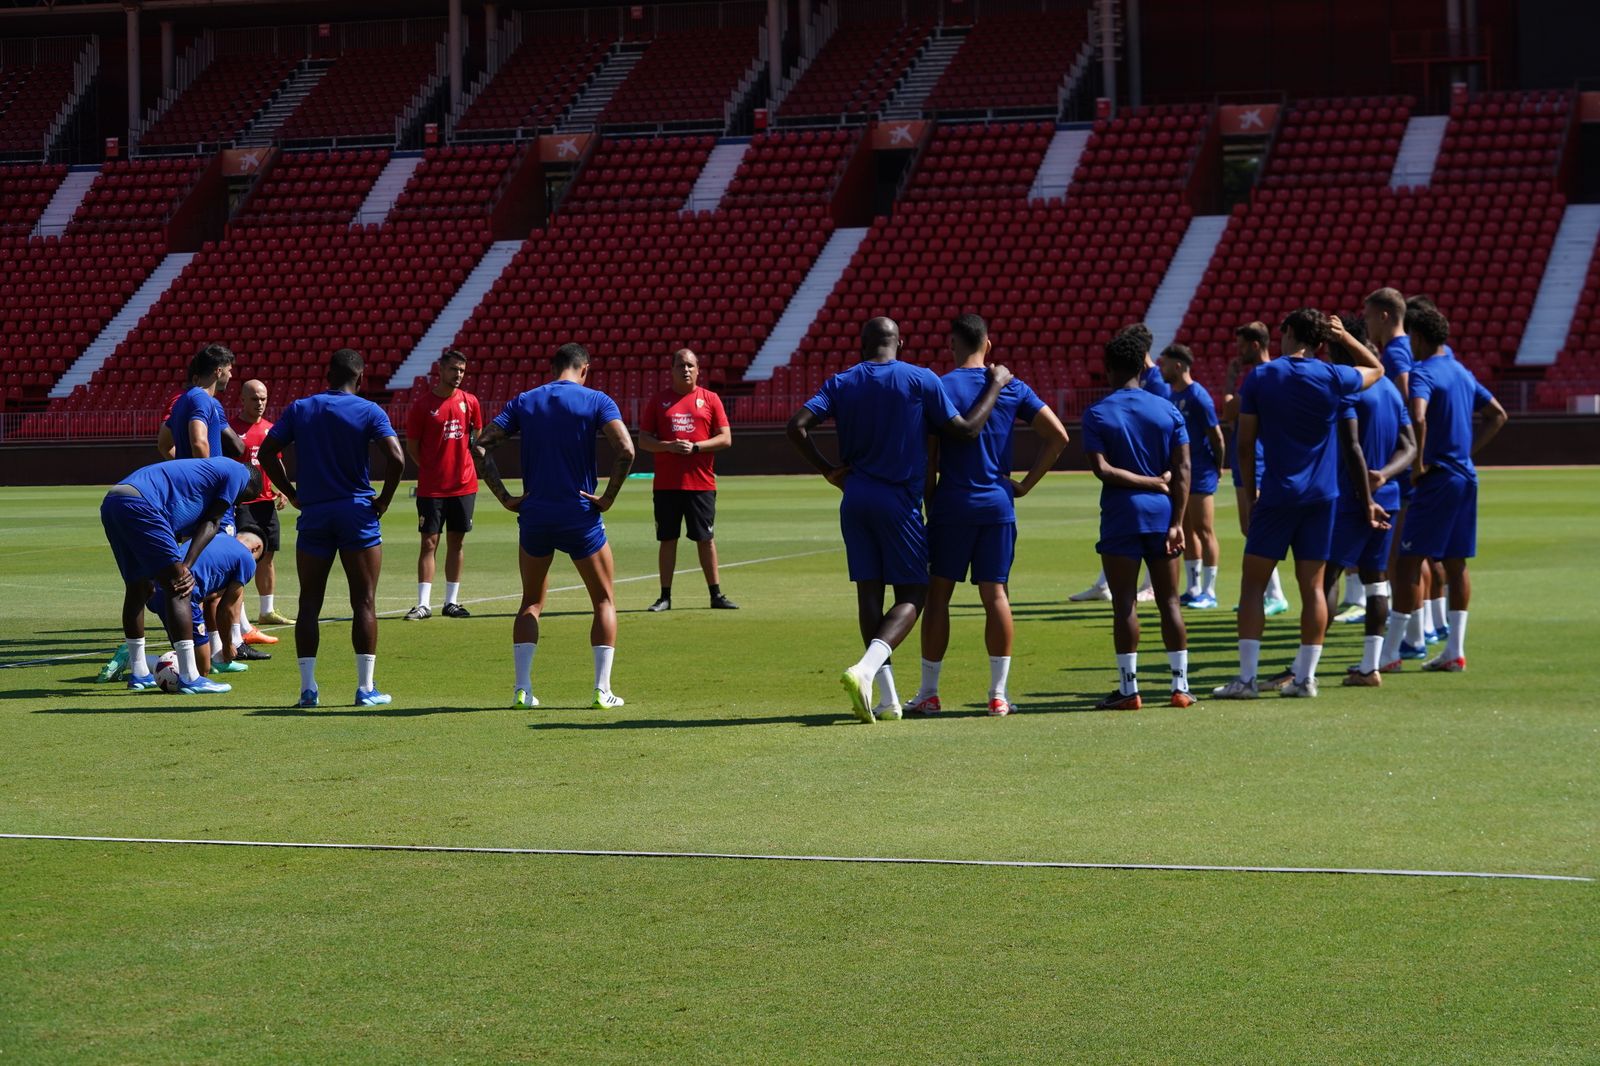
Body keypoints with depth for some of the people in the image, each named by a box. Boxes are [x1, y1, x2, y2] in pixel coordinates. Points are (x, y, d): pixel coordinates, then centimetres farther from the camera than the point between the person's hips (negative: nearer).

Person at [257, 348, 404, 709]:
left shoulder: (299, 410, 6)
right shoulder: (369, 411, -3)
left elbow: (267, 453, 4)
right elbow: (396, 458, -15)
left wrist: (293, 494, 10)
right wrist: (384, 500, -2)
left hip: (313, 514, 2)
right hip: (357, 512, -2)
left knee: (309, 603, 7)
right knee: (364, 602, 2)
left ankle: (308, 687, 2)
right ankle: (366, 688, -1)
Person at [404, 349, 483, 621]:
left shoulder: (470, 402, 5)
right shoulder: (422, 405, -5)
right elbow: (412, 447, 2)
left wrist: (477, 448, 5)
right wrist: (432, 469, -2)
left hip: (464, 484, 4)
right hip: (431, 487, -4)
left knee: (457, 543, 8)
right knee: (429, 543, -5)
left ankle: (452, 602, 14)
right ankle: (423, 604, -5)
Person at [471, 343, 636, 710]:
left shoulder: (524, 402, 6)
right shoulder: (596, 401, -3)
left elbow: (480, 445, -1)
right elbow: (625, 449, -18)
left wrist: (504, 496, 0)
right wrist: (608, 497, -8)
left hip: (534, 515, 3)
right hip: (580, 516, -3)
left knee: (531, 604, 16)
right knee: (604, 601, 11)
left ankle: (522, 689, 7)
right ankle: (602, 690, 2)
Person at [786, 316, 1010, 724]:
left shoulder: (841, 383, 5)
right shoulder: (921, 380, -4)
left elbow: (797, 426, -6)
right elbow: (965, 430, -3)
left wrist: (828, 471, 4)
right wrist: (996, 385, 9)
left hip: (854, 499, 4)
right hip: (899, 502, -4)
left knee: (869, 593, 8)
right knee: (912, 595, 2)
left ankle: (887, 700, 8)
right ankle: (864, 671, -23)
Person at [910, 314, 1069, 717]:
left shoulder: (939, 389, -5)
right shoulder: (1012, 389, 5)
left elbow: (929, 460, -7)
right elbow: (1058, 435, 3)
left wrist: (927, 505, 4)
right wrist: (1026, 484, 7)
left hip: (951, 504, -3)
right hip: (998, 504, 3)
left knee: (938, 595, 4)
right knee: (996, 595, 4)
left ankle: (928, 694, 7)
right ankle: (998, 694, 2)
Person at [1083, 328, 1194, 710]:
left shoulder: (1097, 414, -2)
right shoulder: (1168, 411, 5)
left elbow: (1102, 470, -13)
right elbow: (1182, 471, -1)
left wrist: (1149, 482, -5)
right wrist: (1177, 523, -3)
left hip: (1121, 516, -3)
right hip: (1162, 512, 3)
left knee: (1125, 604, 0)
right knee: (1169, 601, 8)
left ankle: (1128, 688, -1)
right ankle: (1180, 686, 8)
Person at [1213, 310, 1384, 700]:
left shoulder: (1260, 377, -3)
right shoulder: (1332, 378, -1)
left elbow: (1245, 443, -1)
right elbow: (1377, 369, 21)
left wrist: (1249, 491, 9)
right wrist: (1344, 337, 17)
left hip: (1277, 493, -2)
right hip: (1321, 496, 2)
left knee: (1253, 583, 2)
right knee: (1312, 586, 6)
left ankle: (1246, 677, -4)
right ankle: (1305, 677, 6)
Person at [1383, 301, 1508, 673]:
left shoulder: (1423, 373, -12)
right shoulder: (1461, 373, 15)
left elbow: (1418, 418, -30)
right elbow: (1498, 415, 24)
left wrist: (1417, 464, -19)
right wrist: (1468, 451, 17)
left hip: (1437, 477, -8)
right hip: (1466, 476, 8)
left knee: (1410, 560, -6)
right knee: (1456, 564, 11)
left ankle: (1389, 653, -6)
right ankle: (1455, 651, 11)